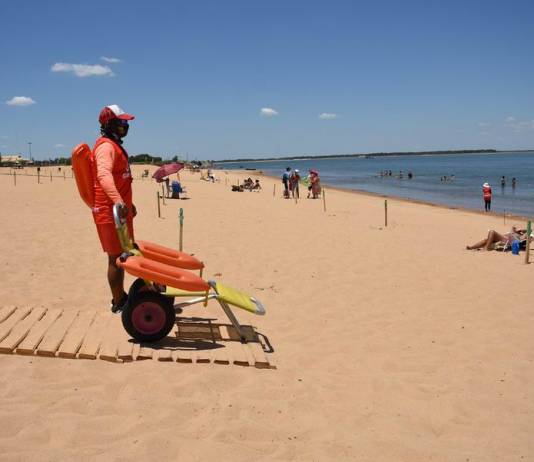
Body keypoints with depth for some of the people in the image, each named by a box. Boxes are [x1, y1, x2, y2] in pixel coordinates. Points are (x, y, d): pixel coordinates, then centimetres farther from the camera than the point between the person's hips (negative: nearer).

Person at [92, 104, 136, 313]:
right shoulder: (106, 146, -17)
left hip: (120, 208, 10)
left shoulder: (115, 145, 17)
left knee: (123, 255, 17)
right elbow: (103, 175, -37)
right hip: (110, 211, -10)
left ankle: (121, 296, 29)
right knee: (116, 257, -2)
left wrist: (128, 202, 34)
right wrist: (117, 200, -53)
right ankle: (118, 303, 7)